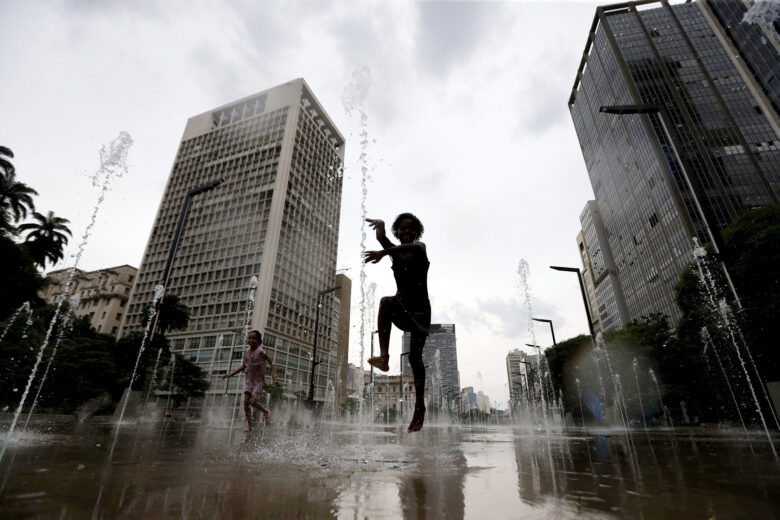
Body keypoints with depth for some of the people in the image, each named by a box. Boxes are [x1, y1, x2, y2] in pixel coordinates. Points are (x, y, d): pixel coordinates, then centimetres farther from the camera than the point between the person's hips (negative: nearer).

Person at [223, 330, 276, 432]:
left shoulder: (260, 352, -15)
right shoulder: (246, 352, 1)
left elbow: (271, 363, -12)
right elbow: (243, 366, 15)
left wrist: (273, 373, -30)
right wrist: (230, 374, 13)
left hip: (259, 380, -5)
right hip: (248, 379, 5)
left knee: (253, 401, -15)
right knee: (246, 401, -7)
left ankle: (266, 412, 13)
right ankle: (249, 425, 5)